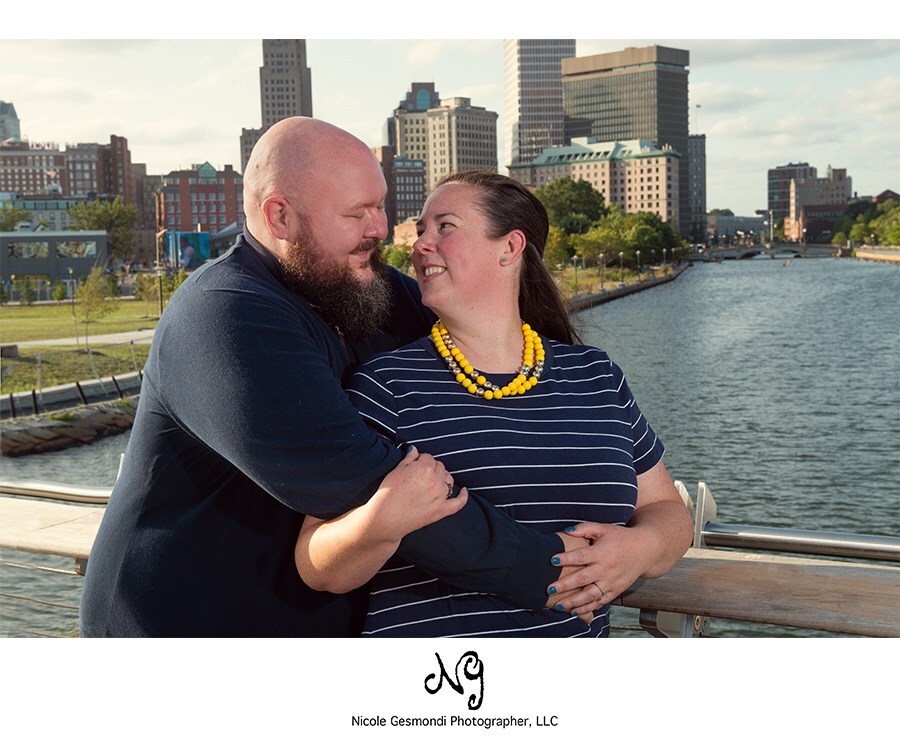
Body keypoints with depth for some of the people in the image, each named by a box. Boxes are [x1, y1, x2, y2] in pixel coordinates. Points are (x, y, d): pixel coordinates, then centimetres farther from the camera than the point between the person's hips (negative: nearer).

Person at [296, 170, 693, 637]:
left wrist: (641, 547, -14)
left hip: (581, 631, 3)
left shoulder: (596, 379, 1)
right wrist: (380, 522, -33)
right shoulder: (387, 384, -10)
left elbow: (665, 510, 8)